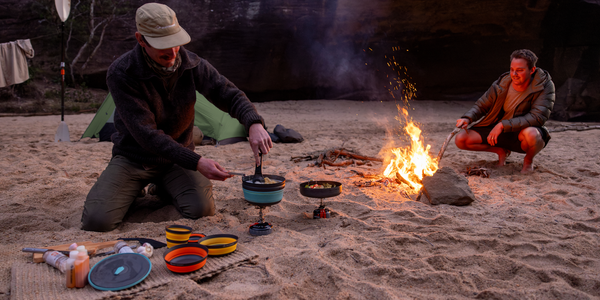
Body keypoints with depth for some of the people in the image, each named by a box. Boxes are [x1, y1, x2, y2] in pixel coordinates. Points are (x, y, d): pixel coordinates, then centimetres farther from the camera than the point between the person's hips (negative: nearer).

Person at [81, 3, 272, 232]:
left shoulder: (191, 64, -12)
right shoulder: (121, 74, -22)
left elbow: (230, 95, -9)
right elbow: (147, 134, -26)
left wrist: (254, 124, -32)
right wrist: (196, 163, -35)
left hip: (177, 158, 2)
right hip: (133, 158, -2)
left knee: (202, 210, -22)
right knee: (97, 221, -20)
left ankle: (164, 188, 12)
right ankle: (134, 191, 15)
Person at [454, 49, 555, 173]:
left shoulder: (544, 86, -17)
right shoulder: (502, 83, -7)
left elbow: (538, 117, -29)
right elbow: (481, 106, 4)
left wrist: (503, 125, -35)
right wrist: (467, 118, -19)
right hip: (499, 131, 4)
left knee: (531, 134, -42)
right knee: (461, 139, -14)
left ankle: (528, 160, -4)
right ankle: (501, 151, 11)